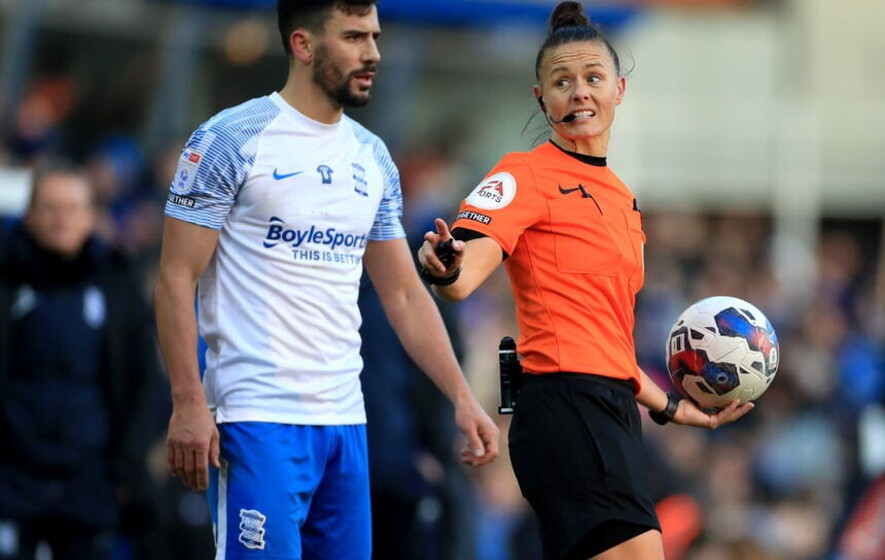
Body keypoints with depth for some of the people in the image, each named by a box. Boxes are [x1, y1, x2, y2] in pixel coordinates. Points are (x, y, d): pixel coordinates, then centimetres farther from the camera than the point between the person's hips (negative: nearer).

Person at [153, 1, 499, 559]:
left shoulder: (372, 158, 13)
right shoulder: (232, 139, -6)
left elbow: (404, 293, 17)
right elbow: (177, 278, -8)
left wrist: (462, 396, 8)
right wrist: (188, 403, -16)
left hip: (344, 419, 7)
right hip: (258, 420, -7)